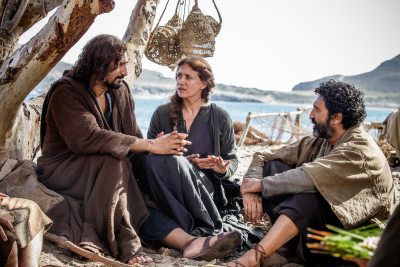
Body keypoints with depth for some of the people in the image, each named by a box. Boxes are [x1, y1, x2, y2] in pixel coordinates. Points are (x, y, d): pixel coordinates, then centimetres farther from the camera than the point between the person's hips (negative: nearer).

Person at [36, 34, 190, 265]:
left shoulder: (120, 91, 4)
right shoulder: (66, 92, -16)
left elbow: (132, 139, -3)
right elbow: (87, 138, -32)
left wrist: (160, 145, -26)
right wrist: (151, 145, -33)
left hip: (103, 170, 6)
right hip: (62, 171, -6)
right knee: (114, 161, -34)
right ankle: (125, 245, -28)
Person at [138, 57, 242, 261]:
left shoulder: (220, 118, 11)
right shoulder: (162, 114, 13)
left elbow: (232, 160, 15)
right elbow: (149, 153, 7)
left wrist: (223, 169, -11)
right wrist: (186, 162, -11)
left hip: (204, 189, -2)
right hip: (165, 189, 2)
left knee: (173, 160, -36)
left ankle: (201, 233, -36)